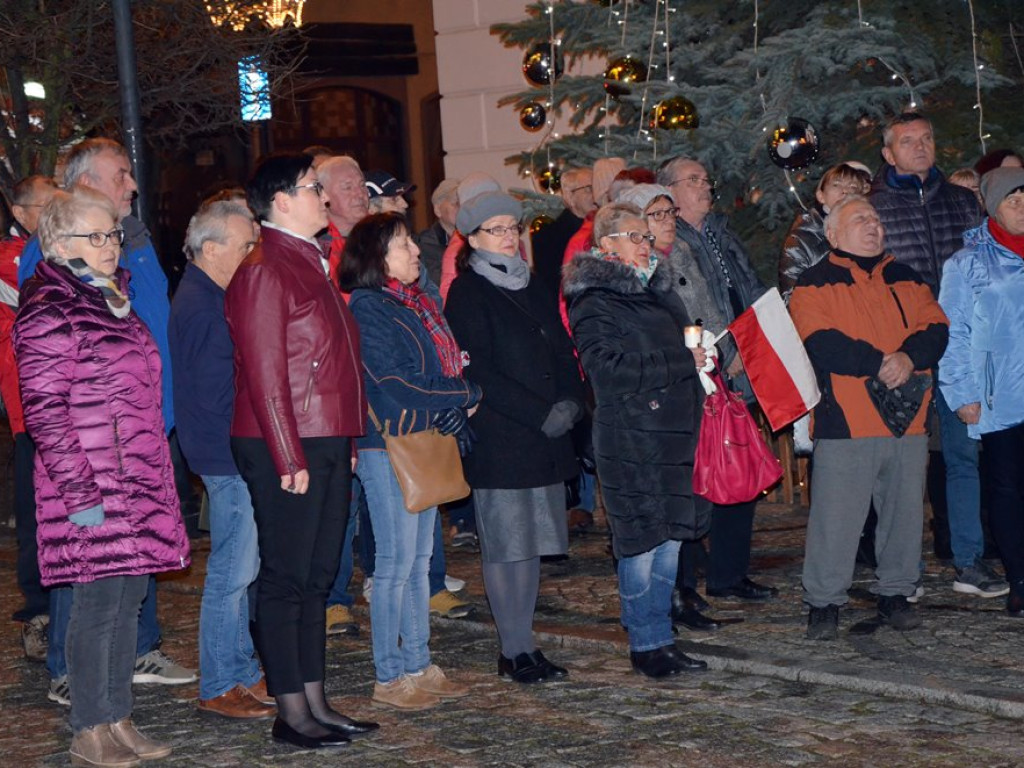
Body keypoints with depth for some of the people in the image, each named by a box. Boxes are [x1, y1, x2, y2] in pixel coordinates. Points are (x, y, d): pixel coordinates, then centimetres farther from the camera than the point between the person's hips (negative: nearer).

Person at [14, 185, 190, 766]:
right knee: (99, 601, -5)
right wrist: (78, 490, -18)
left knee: (129, 598, 11)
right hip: (92, 484, -8)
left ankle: (118, 720, 20)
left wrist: (156, 471, 21)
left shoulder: (114, 299, 18)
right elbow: (45, 409, -15)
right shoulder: (50, 311, -10)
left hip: (139, 480, 9)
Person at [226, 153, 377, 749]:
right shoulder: (263, 272, -12)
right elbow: (264, 374, -16)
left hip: (329, 442, 9)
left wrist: (350, 441, 14)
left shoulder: (312, 264, 18)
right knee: (287, 577, -2)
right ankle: (292, 712, 5)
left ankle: (316, 702, 20)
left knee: (318, 575, 13)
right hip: (287, 447, -9)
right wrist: (289, 458, -18)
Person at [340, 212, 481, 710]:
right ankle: (389, 677, 4)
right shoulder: (366, 307, -12)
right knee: (396, 564, -4)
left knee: (419, 561, 12)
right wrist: (464, 395, -8)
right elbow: (396, 384, -17)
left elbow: (446, 367, 15)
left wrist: (457, 392, -7)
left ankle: (418, 666, 19)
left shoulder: (416, 303, 14)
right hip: (388, 447, -8)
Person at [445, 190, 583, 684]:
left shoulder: (528, 286, 18)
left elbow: (561, 350, 17)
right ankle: (515, 652, 1)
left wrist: (570, 401, -2)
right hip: (498, 439, -7)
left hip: (546, 438, 7)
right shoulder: (467, 293, -5)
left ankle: (522, 645, 15)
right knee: (506, 544, -4)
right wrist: (542, 415, -15)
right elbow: (478, 373, -13)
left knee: (533, 541, 9)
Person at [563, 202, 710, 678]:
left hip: (673, 432, 8)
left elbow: (685, 341, 31)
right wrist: (681, 363, -13)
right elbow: (607, 371, -19)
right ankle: (645, 643, 7)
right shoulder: (594, 303, -8)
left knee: (669, 538, 10)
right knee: (640, 541, -4)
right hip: (629, 438, -8)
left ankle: (661, 639, 18)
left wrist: (699, 359, 8)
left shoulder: (656, 292, 19)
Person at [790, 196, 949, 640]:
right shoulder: (815, 285, 2)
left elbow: (936, 328, 7)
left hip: (908, 418, 5)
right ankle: (824, 603, 4)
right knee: (836, 516, -5)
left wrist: (909, 358, -13)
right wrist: (880, 364, -15)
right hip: (846, 420, -5)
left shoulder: (906, 280, 19)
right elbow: (820, 343, -12)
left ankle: (895, 594, 22)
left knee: (905, 511, 9)